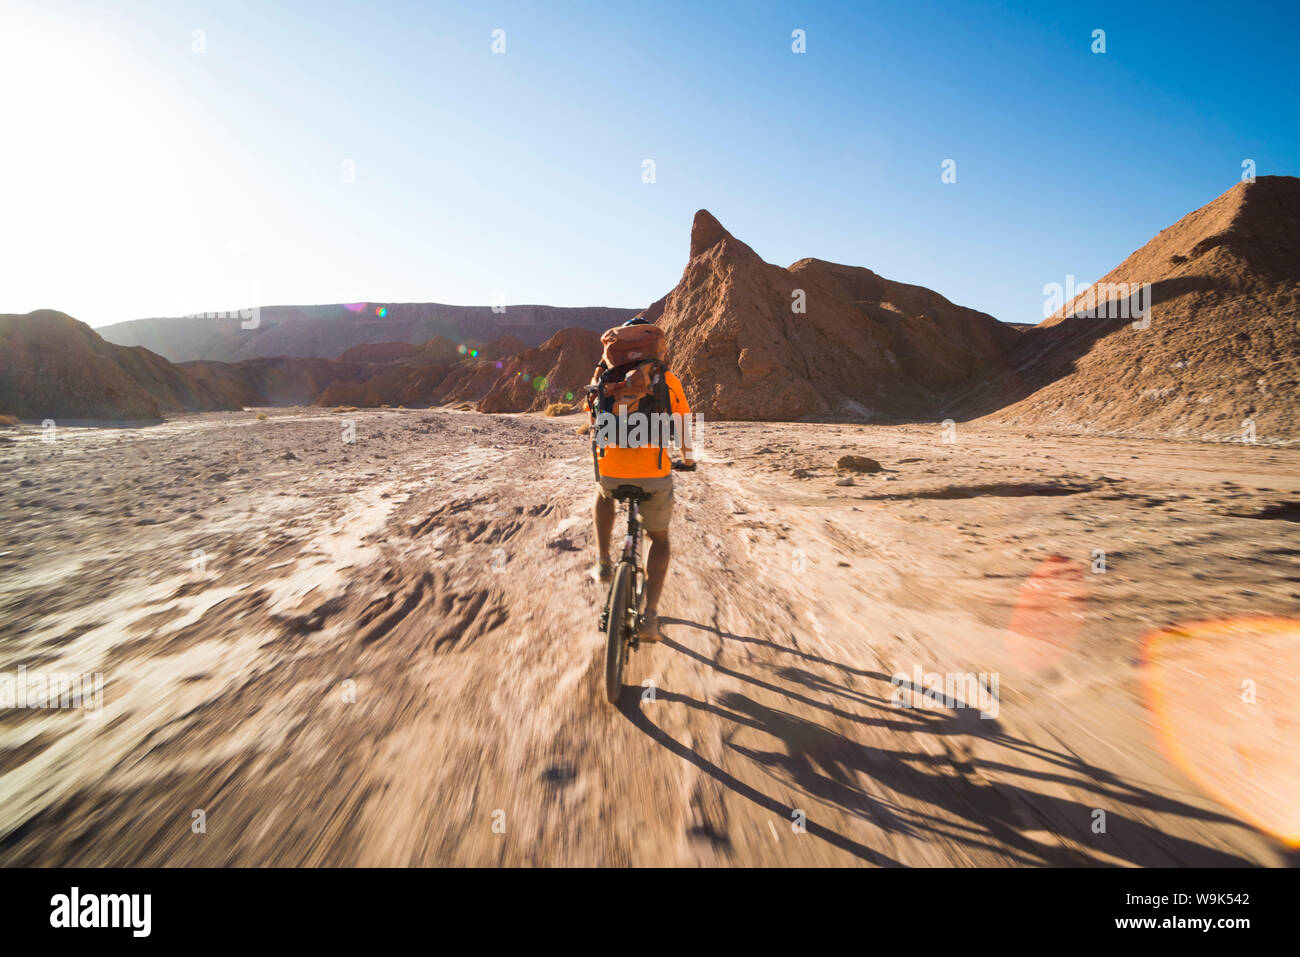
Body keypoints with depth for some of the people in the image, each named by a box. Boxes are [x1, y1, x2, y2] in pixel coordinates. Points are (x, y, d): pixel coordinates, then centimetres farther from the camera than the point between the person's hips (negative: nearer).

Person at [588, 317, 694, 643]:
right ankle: (650, 615, 10)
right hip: (654, 474, -1)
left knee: (604, 495, 39)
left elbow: (594, 424, 21)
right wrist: (688, 457, 35)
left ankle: (604, 561, 27)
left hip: (610, 470, 1)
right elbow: (682, 427, 16)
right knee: (659, 540, 21)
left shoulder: (605, 376, 10)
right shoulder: (668, 380, 6)